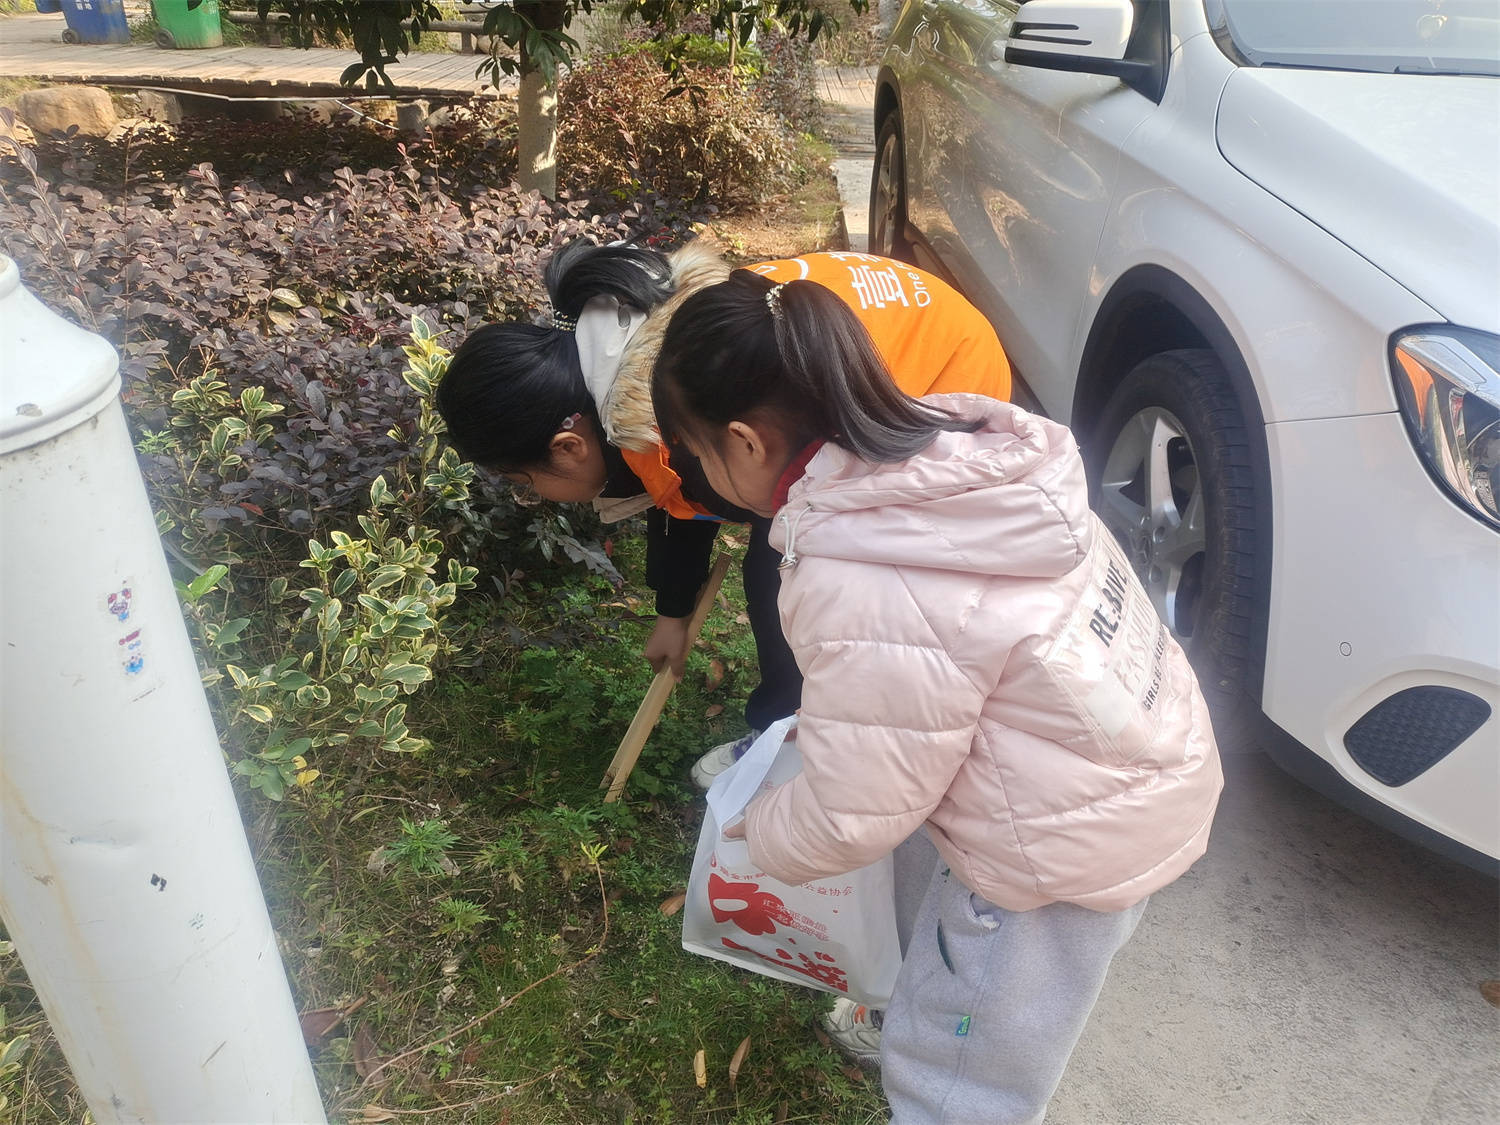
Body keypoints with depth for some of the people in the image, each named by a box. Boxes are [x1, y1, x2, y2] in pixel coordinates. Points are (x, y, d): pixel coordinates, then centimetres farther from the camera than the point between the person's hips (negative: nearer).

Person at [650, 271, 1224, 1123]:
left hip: (1073, 841, -8)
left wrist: (766, 834, 1)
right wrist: (837, 713, 13)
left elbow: (852, 815, -18)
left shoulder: (861, 590, -30)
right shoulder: (950, 446, -6)